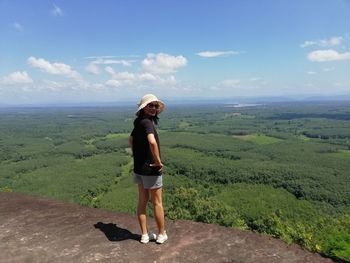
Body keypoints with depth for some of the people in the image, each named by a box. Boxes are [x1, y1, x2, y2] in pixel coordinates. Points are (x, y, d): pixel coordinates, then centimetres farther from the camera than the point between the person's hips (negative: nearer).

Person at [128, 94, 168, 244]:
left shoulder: (139, 122, 8)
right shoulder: (147, 122, -21)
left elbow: (131, 140, 24)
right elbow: (152, 142, -39)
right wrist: (158, 161, -26)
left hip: (139, 168, 8)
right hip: (151, 169, -8)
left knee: (142, 202, 14)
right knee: (157, 203, 8)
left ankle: (145, 235, 27)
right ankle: (161, 235, 24)